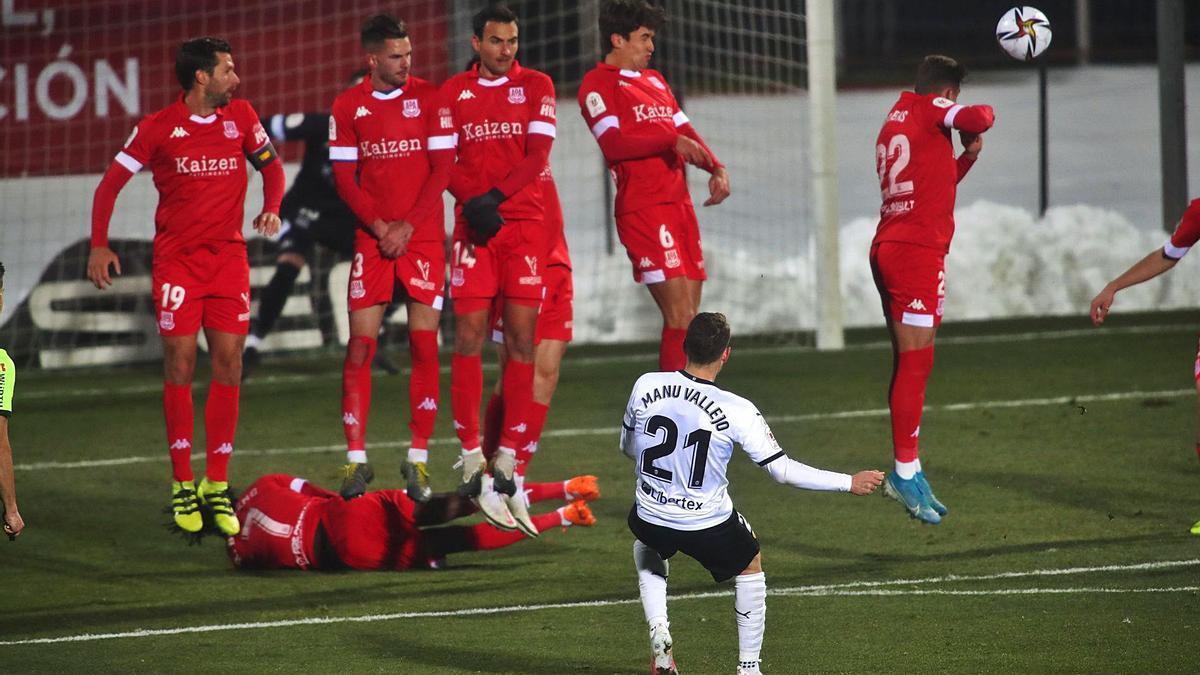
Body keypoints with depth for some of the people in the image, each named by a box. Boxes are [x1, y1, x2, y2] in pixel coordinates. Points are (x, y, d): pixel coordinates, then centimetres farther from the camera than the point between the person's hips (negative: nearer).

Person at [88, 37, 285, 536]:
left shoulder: (241, 117, 5)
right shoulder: (157, 129, -4)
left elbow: (270, 166, 19)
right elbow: (110, 184, 2)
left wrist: (271, 209, 0)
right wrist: (99, 246, -6)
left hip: (229, 256, 3)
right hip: (176, 259, -3)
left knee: (228, 363, -3)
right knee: (180, 364, -6)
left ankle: (217, 485, 4)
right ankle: (182, 485, 3)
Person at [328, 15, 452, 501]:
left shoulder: (428, 97, -1)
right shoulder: (347, 106, 3)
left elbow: (442, 169, -2)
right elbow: (344, 178, 3)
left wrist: (407, 227, -10)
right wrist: (380, 227, -9)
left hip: (422, 237, -1)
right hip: (372, 239, 1)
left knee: (424, 345, -3)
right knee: (360, 346, -4)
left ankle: (418, 460, 4)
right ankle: (356, 459, 1)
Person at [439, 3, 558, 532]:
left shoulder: (535, 87, 7)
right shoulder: (453, 92, 9)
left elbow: (537, 156, -3)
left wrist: (497, 196, -15)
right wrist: (474, 201, -13)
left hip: (525, 223, 0)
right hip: (474, 228, 0)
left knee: (521, 339, -4)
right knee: (470, 337, -7)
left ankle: (507, 458, 0)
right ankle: (471, 457, -3)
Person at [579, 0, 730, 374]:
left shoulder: (654, 80, 22)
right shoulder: (599, 83, -3)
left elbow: (685, 131, 22)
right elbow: (613, 143, -16)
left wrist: (716, 168, 5)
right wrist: (672, 140, -23)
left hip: (679, 204, 8)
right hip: (642, 209, -8)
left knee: (686, 319, 6)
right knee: (680, 317, -15)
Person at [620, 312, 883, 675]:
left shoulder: (646, 386, -10)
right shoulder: (736, 411, -18)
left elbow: (627, 447, 8)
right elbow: (783, 470, -13)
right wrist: (850, 483, -2)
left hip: (650, 519, 2)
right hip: (710, 528, -2)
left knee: (647, 550, 39)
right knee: (750, 565, 30)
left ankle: (658, 630, 17)